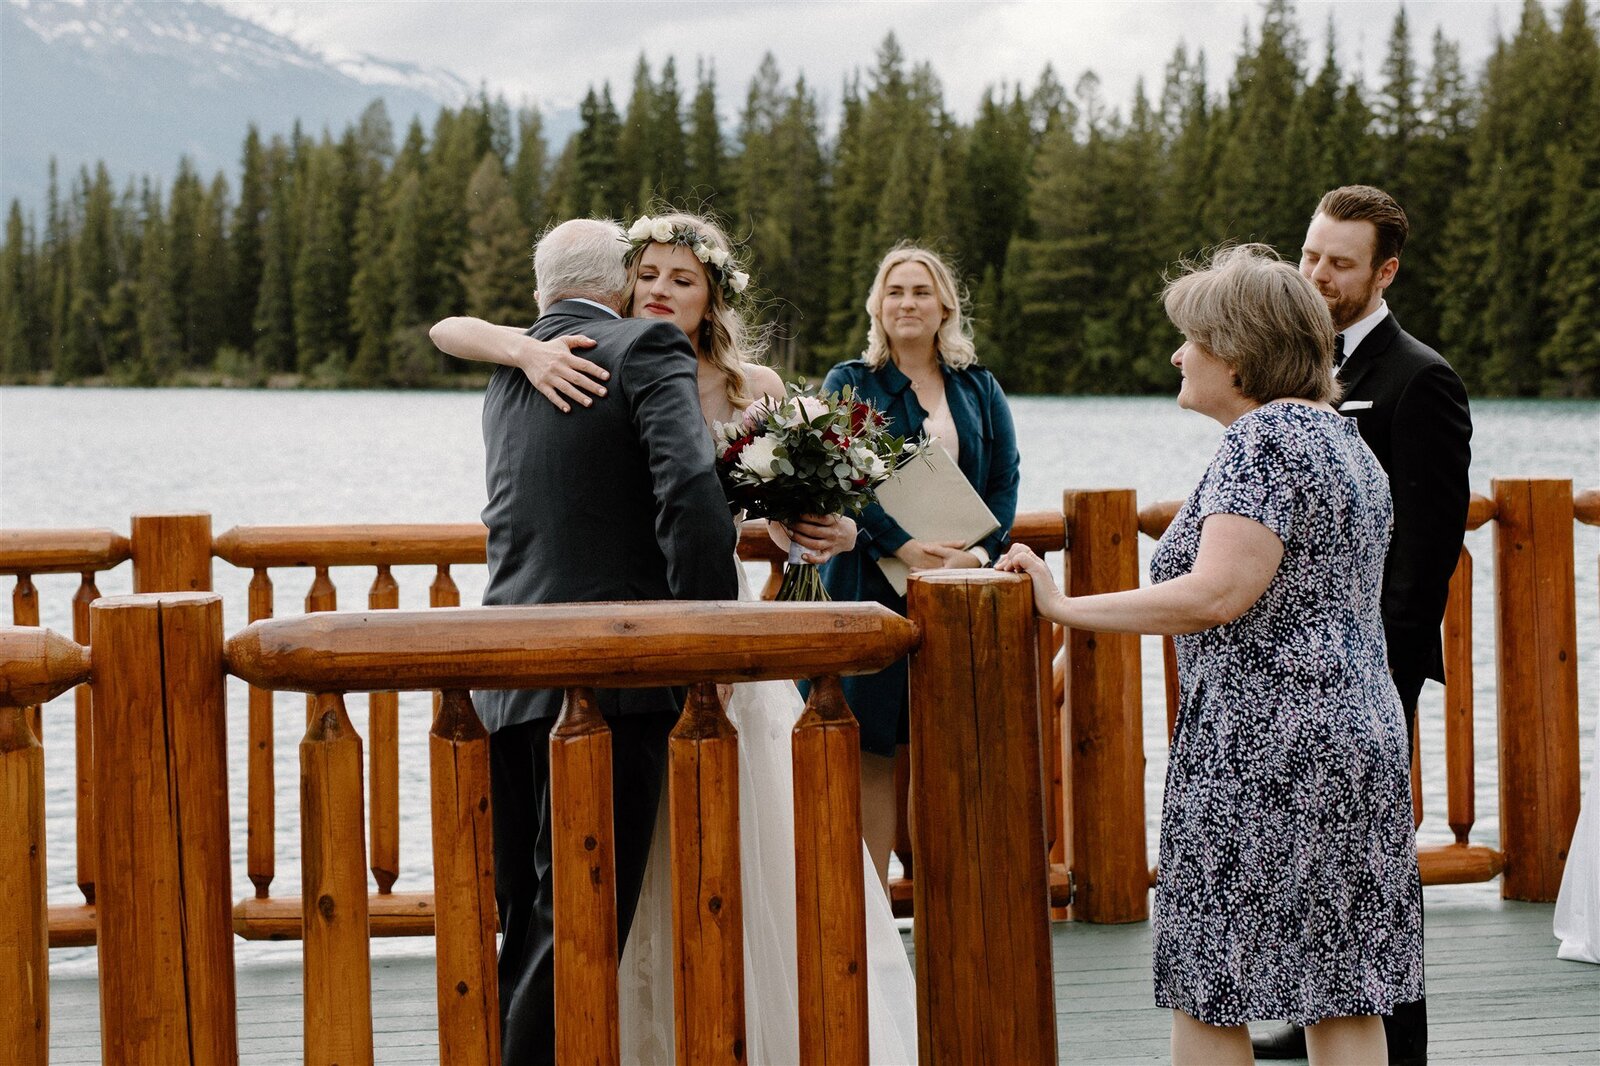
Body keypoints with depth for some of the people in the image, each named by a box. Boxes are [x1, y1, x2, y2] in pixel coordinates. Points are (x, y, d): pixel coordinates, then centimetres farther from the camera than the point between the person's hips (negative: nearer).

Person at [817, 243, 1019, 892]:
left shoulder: (979, 389, 14)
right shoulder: (850, 383, 5)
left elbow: (1005, 479, 8)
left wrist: (981, 549, -11)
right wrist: (902, 546, -21)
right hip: (875, 588, -3)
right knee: (874, 748, -4)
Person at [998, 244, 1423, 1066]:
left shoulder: (1262, 440, -13)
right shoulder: (1345, 439, 17)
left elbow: (1216, 594, -22)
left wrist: (1066, 608, -16)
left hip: (1261, 747, -10)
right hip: (1357, 733, 10)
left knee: (1205, 997, -1)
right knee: (1343, 999, 8)